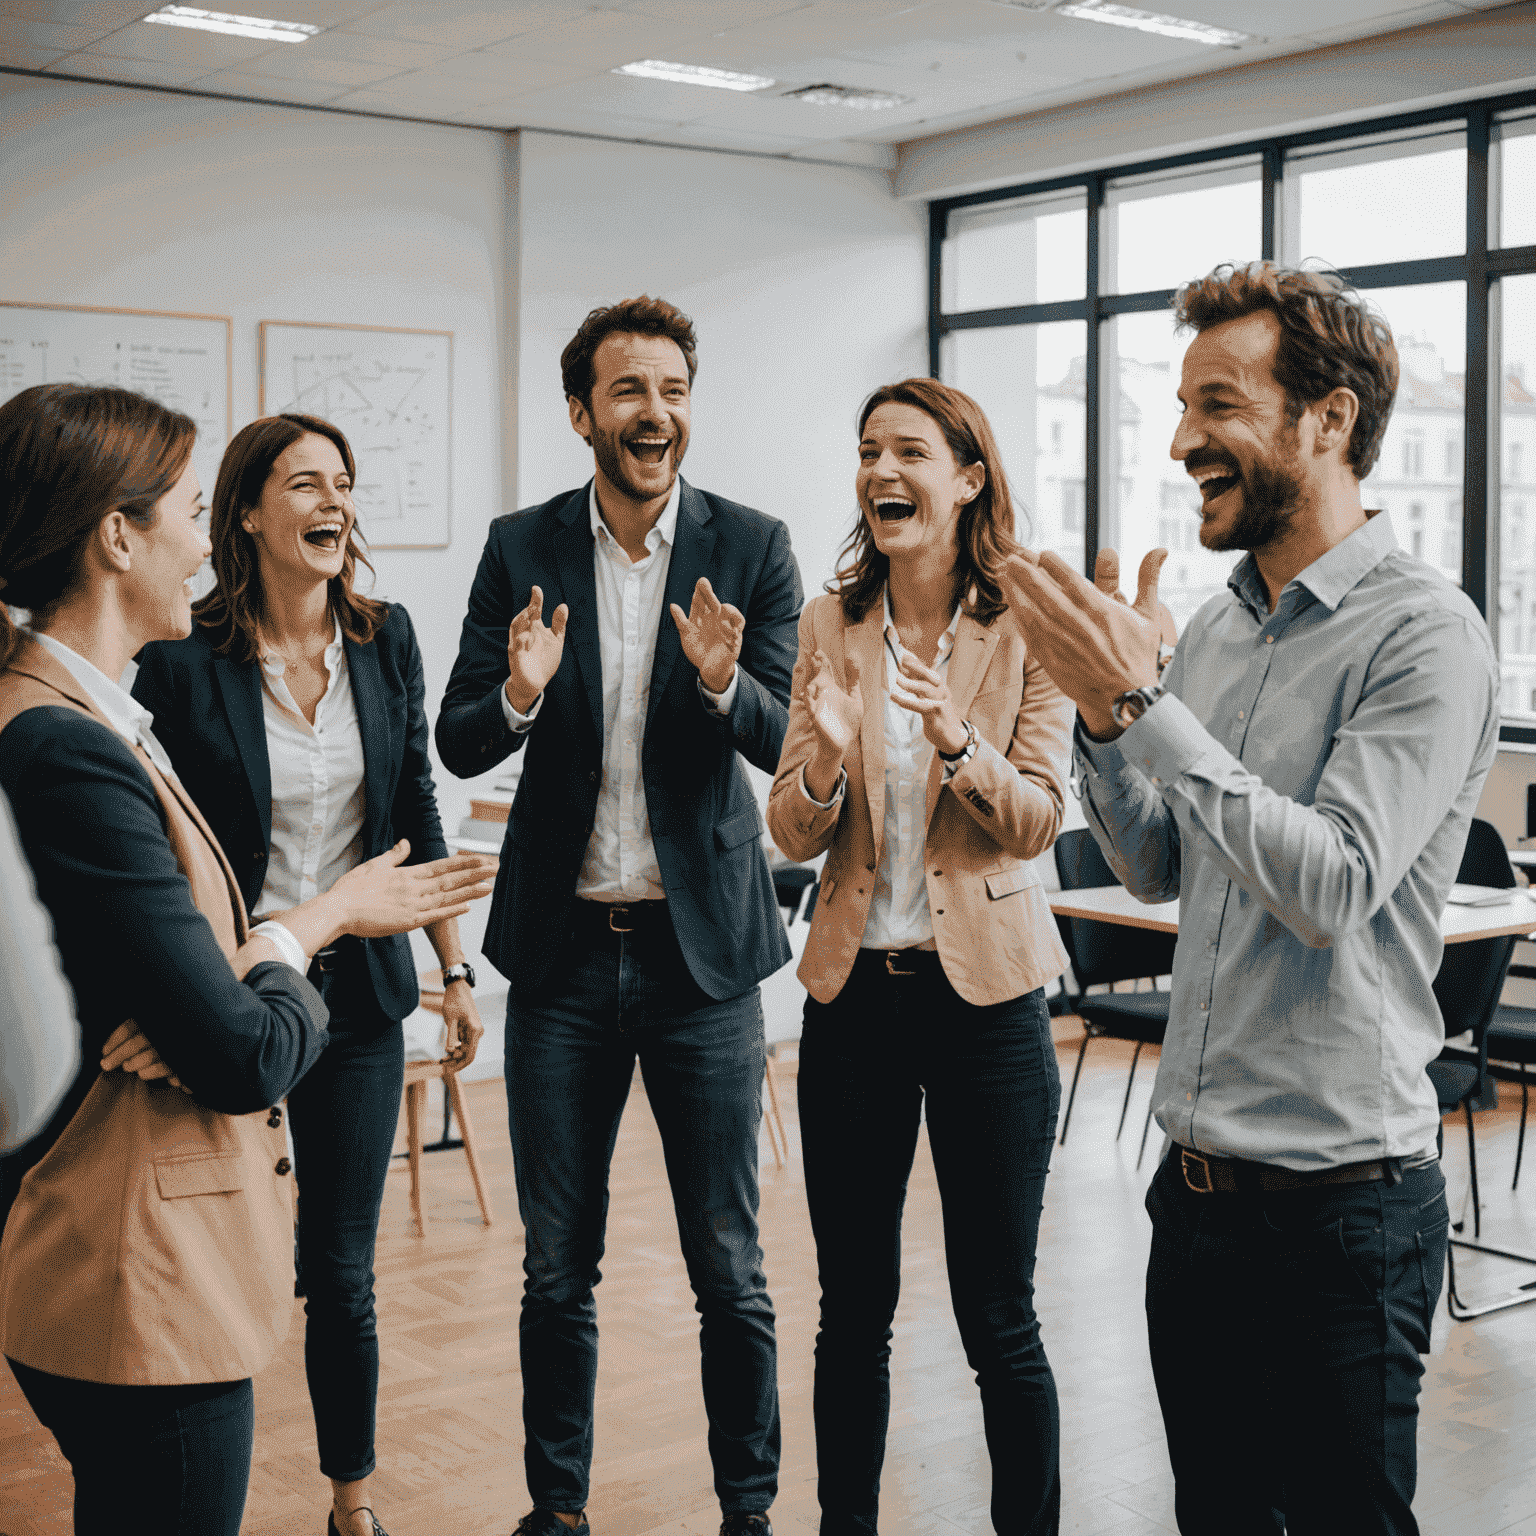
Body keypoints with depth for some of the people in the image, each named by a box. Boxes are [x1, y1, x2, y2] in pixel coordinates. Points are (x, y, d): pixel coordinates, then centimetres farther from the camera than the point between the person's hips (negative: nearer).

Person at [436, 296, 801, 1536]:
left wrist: (724, 683, -30)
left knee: (729, 1267, 7)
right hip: (564, 947, 2)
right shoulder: (521, 550, 1)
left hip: (704, 945, -1)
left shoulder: (753, 548, -3)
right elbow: (458, 745, -2)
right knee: (558, 1268, 12)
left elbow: (789, 744, -9)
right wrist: (519, 696, -24)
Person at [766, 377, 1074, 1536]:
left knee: (998, 1320, 5)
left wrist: (955, 743, -25)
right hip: (855, 989, 3)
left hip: (986, 991, -3)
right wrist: (827, 755, -20)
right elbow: (794, 834, 1)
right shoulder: (831, 624, 3)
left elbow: (1039, 820, -8)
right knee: (852, 1309, 13)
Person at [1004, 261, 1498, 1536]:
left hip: (1341, 1203, -7)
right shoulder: (1219, 627, 9)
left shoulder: (1424, 634, -15)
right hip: (1197, 1179, 8)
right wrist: (1102, 712, -2)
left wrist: (1143, 703, -23)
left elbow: (1336, 882, -25)